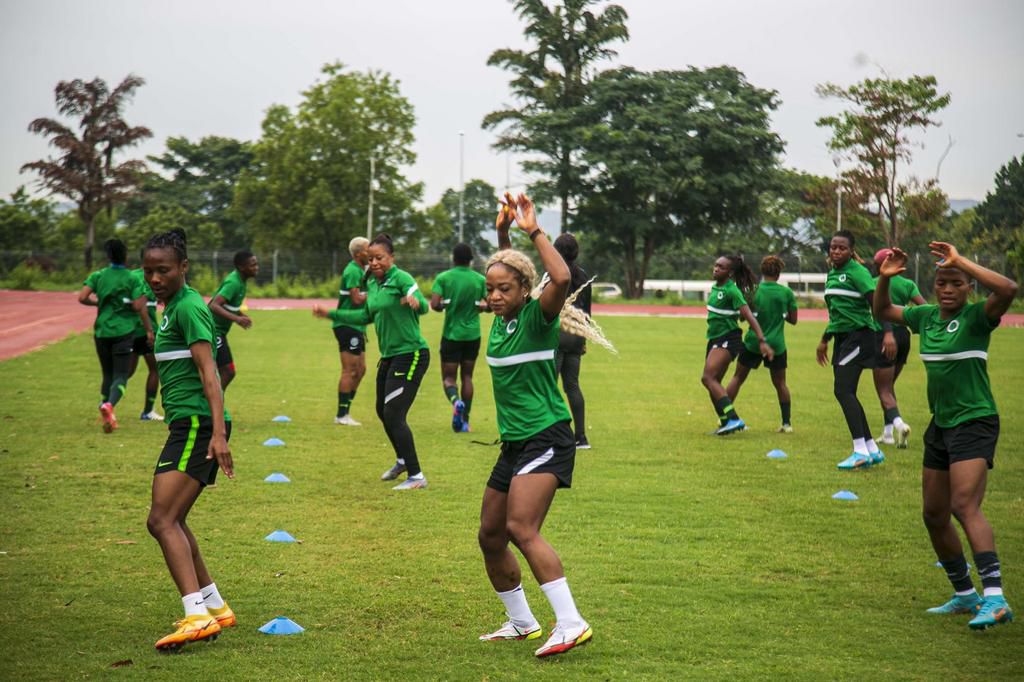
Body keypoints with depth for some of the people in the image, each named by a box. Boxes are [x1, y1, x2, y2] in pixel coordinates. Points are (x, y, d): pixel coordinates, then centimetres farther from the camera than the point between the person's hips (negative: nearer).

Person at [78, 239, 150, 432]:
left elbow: (82, 298, -6)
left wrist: (98, 303, 11)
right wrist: (143, 300, 10)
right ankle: (110, 404, -31)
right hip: (124, 331, -3)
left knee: (107, 374, 18)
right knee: (121, 375, -5)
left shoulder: (98, 276, 3)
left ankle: (105, 408, 16)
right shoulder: (132, 279, -5)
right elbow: (138, 307, -11)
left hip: (102, 331, 3)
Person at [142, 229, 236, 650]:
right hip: (186, 426, 10)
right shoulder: (172, 306, 20)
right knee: (172, 521, 15)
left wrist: (218, 432, -26)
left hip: (197, 424, -10)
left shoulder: (188, 307, -10)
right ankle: (215, 608, 23)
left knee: (162, 520, -16)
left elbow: (208, 371, -18)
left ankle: (198, 616, -25)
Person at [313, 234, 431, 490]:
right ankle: (402, 461, 43)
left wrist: (415, 301, -55)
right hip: (389, 356, 9)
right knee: (383, 411, 19)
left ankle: (416, 476, -7)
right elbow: (366, 316, 24)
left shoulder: (400, 278, -16)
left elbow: (423, 306, -31)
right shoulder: (372, 283, 9)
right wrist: (331, 314, 23)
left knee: (394, 414, -14)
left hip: (411, 354, -9)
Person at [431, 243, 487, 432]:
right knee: (467, 376, 13)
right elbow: (490, 304, -2)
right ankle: (464, 421, 11)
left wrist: (444, 306, 5)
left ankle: (456, 401, -28)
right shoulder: (480, 279, -1)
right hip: (472, 334, 2)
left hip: (451, 334, -2)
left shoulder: (443, 278, -8)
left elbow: (434, 304, -16)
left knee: (448, 377, 5)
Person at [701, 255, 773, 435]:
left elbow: (750, 317, -20)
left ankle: (733, 419, -28)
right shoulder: (716, 287, 9)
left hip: (728, 339, -9)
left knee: (708, 377, -22)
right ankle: (726, 422, 16)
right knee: (714, 383, 9)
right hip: (714, 339, 9)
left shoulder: (732, 291, -16)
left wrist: (762, 341, -25)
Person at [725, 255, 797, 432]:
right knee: (780, 383, 13)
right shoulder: (787, 292, -4)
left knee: (737, 378, 12)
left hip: (753, 342, 0)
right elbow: (793, 319, 3)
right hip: (777, 345, 1)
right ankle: (787, 423, 11)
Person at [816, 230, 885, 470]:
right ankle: (872, 450, 15)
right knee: (846, 394, 8)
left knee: (843, 390, -15)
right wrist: (825, 339, 31)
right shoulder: (832, 274, 15)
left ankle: (861, 451, -13)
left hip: (859, 335, -9)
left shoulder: (857, 272, -11)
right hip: (842, 337, 9)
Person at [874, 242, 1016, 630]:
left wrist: (960, 262, -27)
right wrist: (885, 277, 4)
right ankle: (965, 595, 26)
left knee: (965, 506, -24)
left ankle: (994, 598, -30)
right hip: (940, 425, 8)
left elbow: (1008, 289, -30)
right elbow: (882, 311, 23)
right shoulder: (925, 316, 9)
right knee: (934, 515, 12)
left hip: (975, 423, -8)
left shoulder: (977, 317, -10)